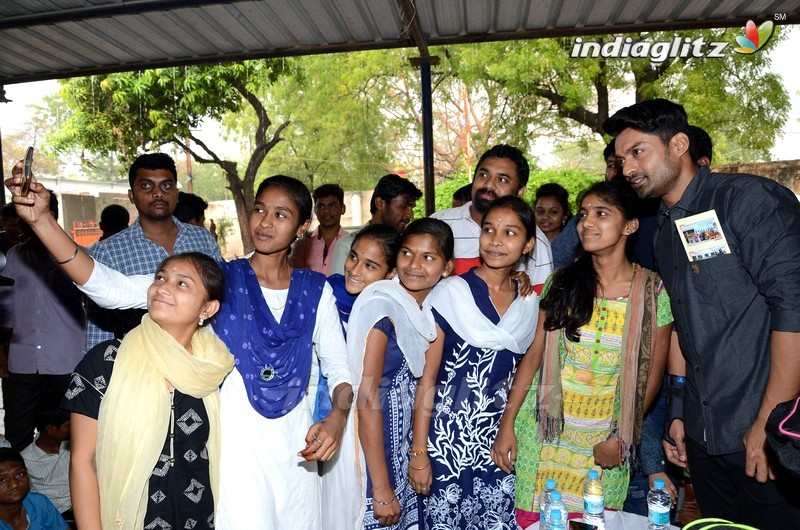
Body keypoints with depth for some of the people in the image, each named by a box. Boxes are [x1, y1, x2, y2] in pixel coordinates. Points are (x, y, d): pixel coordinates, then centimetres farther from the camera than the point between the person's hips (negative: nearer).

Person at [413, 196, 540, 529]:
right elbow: (427, 380, -8)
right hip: (448, 439, -4)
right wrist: (418, 454, -10)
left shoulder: (530, 304, 5)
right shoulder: (451, 293, -8)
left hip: (499, 443, 4)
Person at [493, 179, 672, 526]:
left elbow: (652, 374, -1)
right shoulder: (563, 281, -3)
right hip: (546, 426, 1)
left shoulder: (654, 291, -6)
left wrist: (621, 438, -3)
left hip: (606, 436, -1)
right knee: (532, 518, 6)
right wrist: (507, 423, -5)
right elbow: (534, 353, -3)